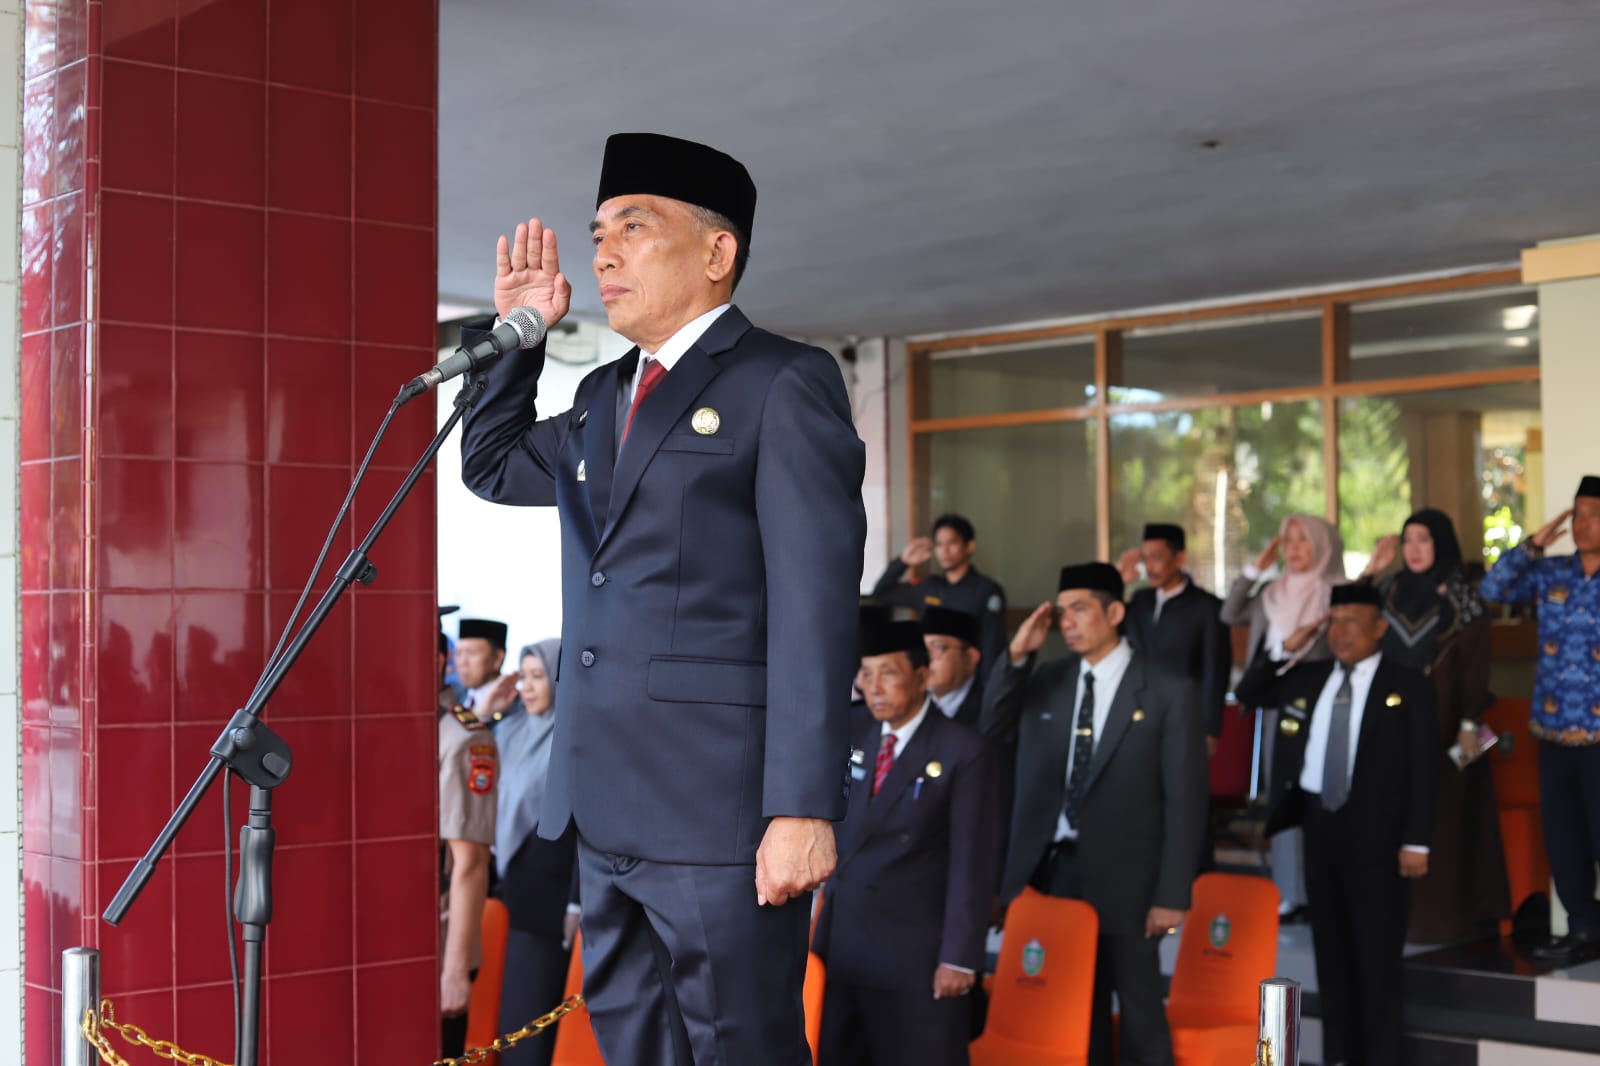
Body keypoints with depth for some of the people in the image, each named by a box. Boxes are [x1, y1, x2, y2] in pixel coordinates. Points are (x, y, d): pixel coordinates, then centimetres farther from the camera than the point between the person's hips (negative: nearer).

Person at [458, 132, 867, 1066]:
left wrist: (805, 807, -20)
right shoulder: (604, 395, 18)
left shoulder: (785, 384, -6)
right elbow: (490, 468, 31)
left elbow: (816, 603, -14)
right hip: (609, 806, 8)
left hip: (720, 809, -8)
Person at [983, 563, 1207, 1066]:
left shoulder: (1167, 692, -6)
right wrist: (1016, 654, -4)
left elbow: (1185, 798, -7)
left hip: (1123, 881, -4)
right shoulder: (1044, 681, 7)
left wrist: (1172, 894, -11)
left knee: (1141, 1015, 7)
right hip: (1050, 873, 4)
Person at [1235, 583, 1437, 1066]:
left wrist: (1416, 841, -13)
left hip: (1375, 831, -5)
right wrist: (1285, 650, 3)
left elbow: (1424, 769, -7)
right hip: (1319, 824, 5)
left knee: (1378, 952, 1)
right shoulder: (1308, 679, 10)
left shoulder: (1408, 686, -5)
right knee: (1331, 946, 12)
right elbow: (1247, 693, 17)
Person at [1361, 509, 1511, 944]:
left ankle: (1439, 913, 3)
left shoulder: (1463, 596, -4)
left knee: (1441, 817, -2)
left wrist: (1470, 724, -15)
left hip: (1441, 721, -4)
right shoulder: (1390, 589, 10)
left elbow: (1476, 663, -6)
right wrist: (1371, 570, 1)